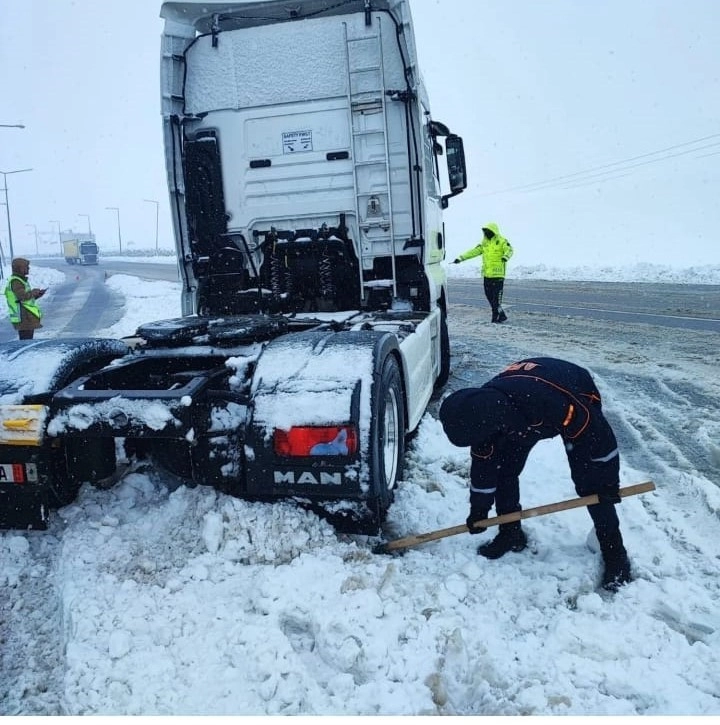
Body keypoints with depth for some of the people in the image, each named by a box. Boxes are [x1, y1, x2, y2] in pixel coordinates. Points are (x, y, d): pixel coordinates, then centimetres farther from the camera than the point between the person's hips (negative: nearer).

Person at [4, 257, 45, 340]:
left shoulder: (20, 280, 18)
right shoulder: (15, 281, -14)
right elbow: (23, 297, -26)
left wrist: (38, 294, 8)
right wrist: (34, 292, -11)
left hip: (28, 318, 10)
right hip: (23, 318, -10)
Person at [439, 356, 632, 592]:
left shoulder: (549, 399, -46)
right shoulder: (482, 409, -26)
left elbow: (596, 433, -31)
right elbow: (483, 463, -11)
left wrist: (608, 482, -20)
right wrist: (478, 510, -2)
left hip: (578, 398, -5)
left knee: (591, 483, -11)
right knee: (504, 470, -2)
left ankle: (614, 552, 5)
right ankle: (510, 533, 16)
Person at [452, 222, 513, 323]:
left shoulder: (502, 241, -4)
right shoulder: (484, 243, 16)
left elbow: (509, 249, -20)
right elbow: (473, 251, 14)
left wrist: (506, 256, -43)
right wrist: (461, 258, 7)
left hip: (497, 274, -7)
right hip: (487, 274, 7)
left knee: (496, 297, -7)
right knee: (489, 296, 10)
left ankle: (496, 316, 1)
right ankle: (501, 315, 20)